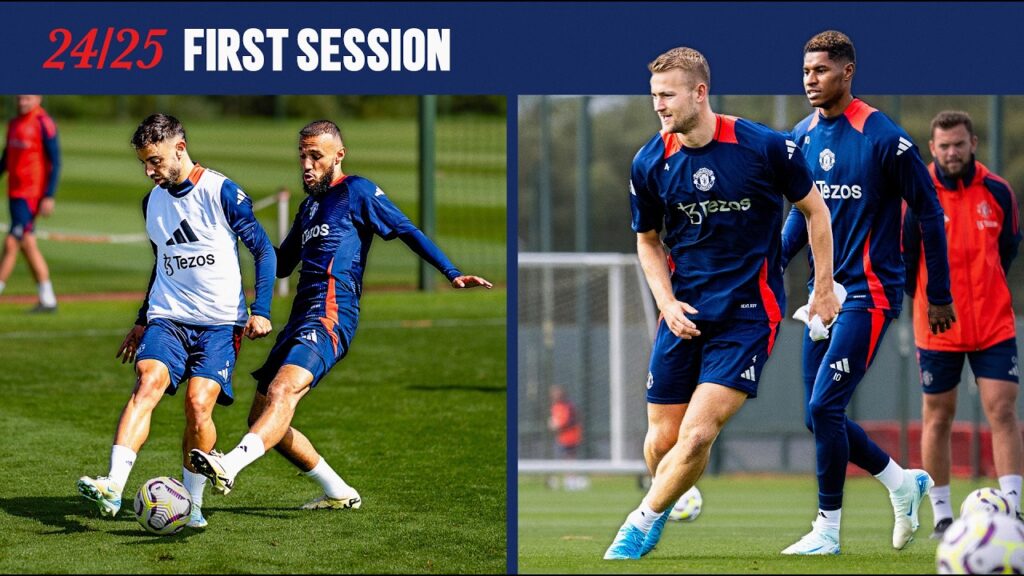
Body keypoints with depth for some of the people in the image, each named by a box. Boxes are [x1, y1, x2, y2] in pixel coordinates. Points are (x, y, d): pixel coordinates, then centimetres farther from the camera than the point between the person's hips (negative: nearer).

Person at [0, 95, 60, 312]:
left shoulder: (43, 123, -11)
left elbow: (55, 161, -13)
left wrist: (49, 196, -16)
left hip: (30, 194, -9)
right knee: (27, 244, 11)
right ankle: (47, 299, 16)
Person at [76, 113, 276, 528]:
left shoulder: (222, 192, -6)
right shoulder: (152, 202, 13)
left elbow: (264, 251, -3)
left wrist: (260, 311, -11)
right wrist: (142, 320, 29)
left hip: (219, 323, -4)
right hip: (167, 318, 4)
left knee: (199, 403, -18)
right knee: (148, 382, -22)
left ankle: (192, 504, 1)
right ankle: (113, 487, -38)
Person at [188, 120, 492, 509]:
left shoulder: (357, 191, 3)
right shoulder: (309, 205, 26)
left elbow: (407, 231, -3)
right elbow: (280, 265, 35)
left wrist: (452, 273, -13)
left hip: (331, 313, -9)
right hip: (302, 314, 9)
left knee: (282, 388, -31)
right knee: (262, 418, 7)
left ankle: (230, 465, -54)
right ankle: (338, 493, 16)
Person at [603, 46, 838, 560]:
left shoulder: (765, 147, -11)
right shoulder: (650, 164, -3)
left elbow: (814, 208, 4)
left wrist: (824, 288, 5)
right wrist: (667, 302, -2)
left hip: (748, 314, -3)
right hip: (684, 314, 3)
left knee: (696, 436, -15)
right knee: (662, 440, 1)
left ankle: (643, 524, 5)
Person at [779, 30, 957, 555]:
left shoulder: (883, 138, -13)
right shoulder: (802, 137, 7)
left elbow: (929, 212, -6)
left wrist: (939, 294, -3)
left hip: (868, 294, -7)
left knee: (824, 408, -14)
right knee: (821, 418, 7)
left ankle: (827, 530, -3)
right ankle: (904, 483, 28)